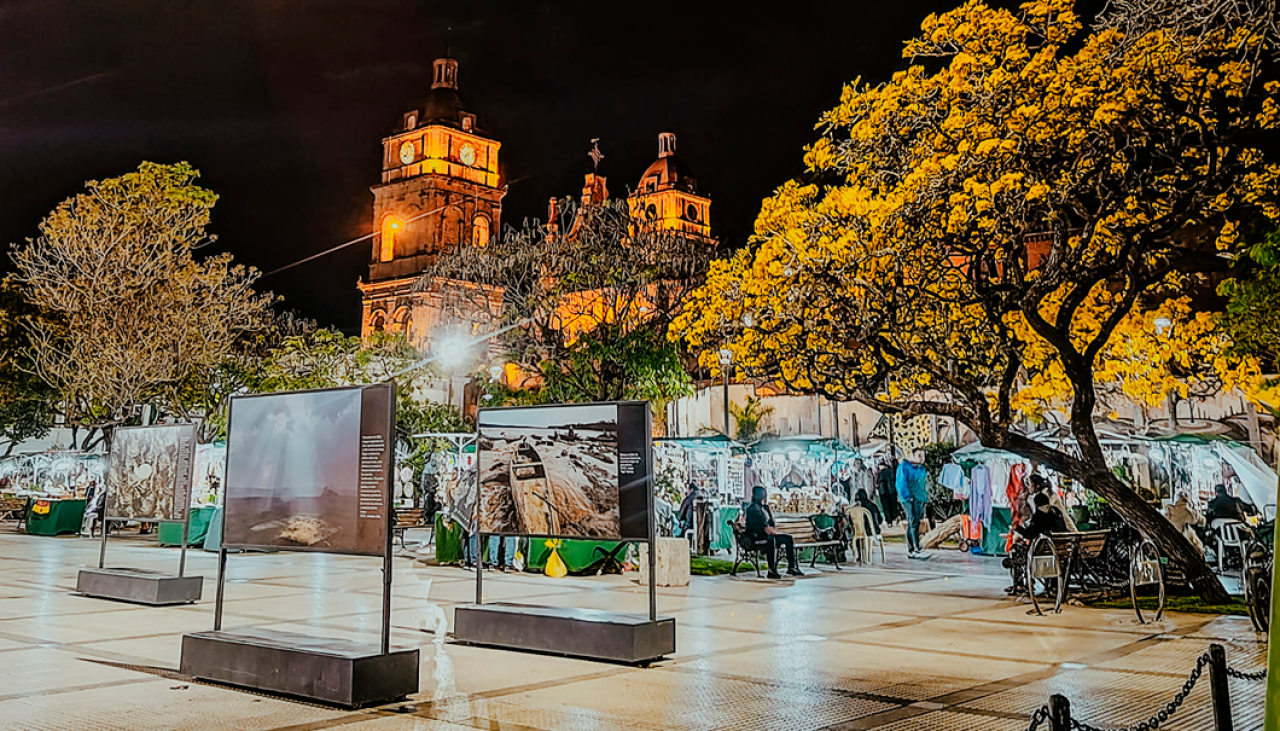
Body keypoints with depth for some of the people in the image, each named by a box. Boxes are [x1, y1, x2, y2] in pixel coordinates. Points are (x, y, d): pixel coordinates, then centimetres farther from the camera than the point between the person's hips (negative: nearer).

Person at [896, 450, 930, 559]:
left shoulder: (922, 468, 19)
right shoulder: (904, 466, -5)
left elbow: (925, 484, 25)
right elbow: (901, 483, -11)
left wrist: (925, 497, 15)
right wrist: (907, 497, -17)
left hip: (920, 500, 7)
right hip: (909, 499, -7)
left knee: (912, 525, 9)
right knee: (914, 523, -16)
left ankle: (910, 551, 11)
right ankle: (917, 549, -20)